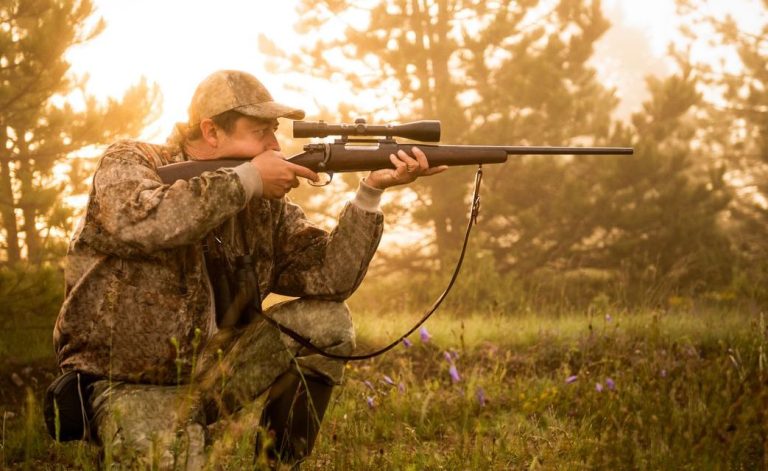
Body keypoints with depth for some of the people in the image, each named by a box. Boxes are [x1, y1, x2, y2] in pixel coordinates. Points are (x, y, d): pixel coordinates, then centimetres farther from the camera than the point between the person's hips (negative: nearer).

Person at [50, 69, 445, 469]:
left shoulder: (264, 204, 5)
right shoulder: (129, 163, -9)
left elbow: (326, 276, -3)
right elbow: (135, 223, -33)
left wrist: (372, 191, -14)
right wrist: (245, 179, -26)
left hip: (209, 372, 6)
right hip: (133, 389, -6)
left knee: (326, 320, -6)